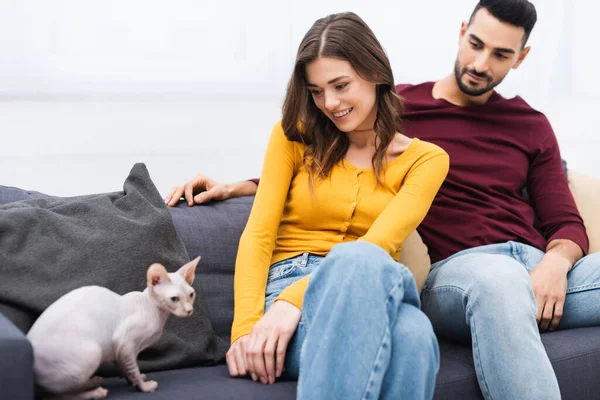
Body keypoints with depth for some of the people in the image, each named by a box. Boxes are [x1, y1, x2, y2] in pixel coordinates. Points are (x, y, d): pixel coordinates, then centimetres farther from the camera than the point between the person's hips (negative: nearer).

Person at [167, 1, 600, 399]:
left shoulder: (531, 126, 22)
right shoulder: (398, 108, 13)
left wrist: (556, 262, -7)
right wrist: (236, 187, 8)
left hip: (544, 270, 4)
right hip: (457, 270, -3)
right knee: (500, 279, -42)